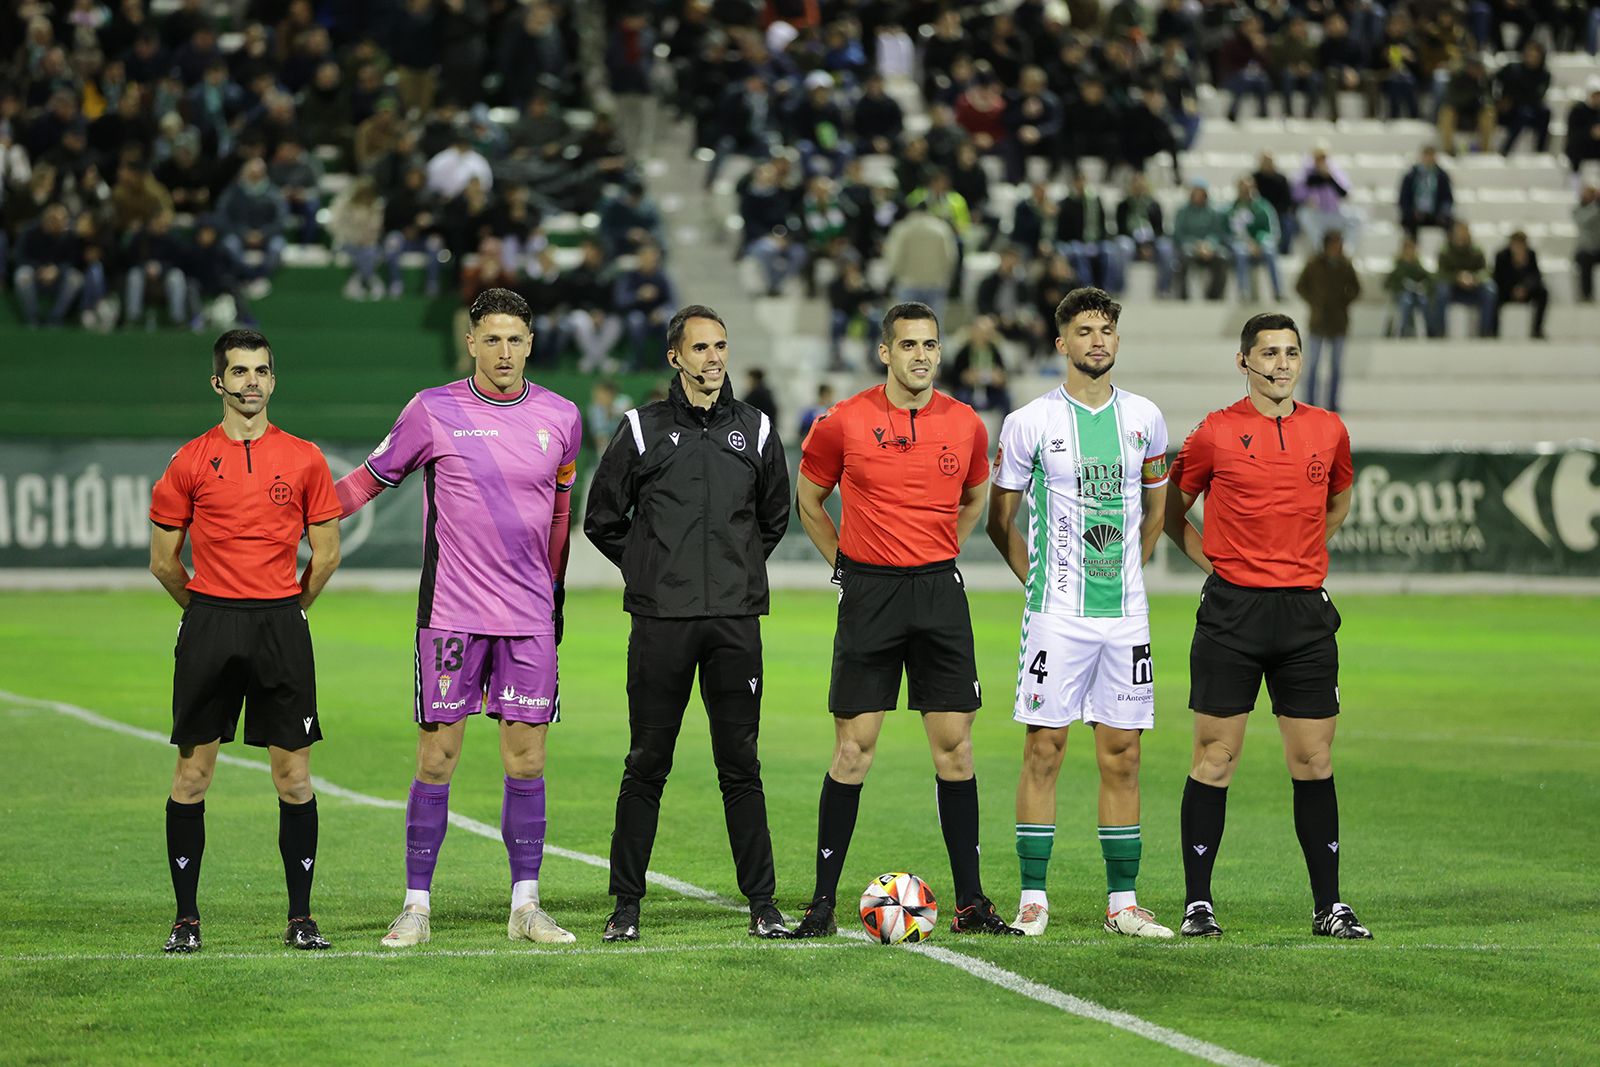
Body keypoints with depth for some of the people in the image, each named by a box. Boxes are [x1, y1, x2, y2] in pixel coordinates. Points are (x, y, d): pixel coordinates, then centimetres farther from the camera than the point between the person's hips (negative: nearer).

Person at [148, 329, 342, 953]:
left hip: (282, 626, 0)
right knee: (192, 773, 0)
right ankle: (186, 918, 7)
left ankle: (301, 918, 6)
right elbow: (164, 560, 9)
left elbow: (326, 555, 10)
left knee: (294, 778, 0)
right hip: (208, 628, 0)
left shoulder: (303, 459, 5)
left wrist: (285, 610, 11)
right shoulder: (191, 462, 4)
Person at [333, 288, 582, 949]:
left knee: (527, 757, 2)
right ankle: (416, 906, 4)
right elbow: (374, 477, 9)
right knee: (436, 758, -2)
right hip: (450, 613, -2)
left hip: (529, 616, 3)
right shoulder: (434, 411, -2)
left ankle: (526, 905, 10)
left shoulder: (559, 417, 7)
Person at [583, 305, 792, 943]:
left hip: (736, 621, 1)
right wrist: (649, 569, 8)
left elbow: (774, 518, 23)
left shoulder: (755, 430, 9)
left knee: (740, 765, 3)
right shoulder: (643, 429, 3)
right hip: (661, 621, -1)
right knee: (646, 765, 1)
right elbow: (602, 519, 10)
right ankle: (626, 905, 8)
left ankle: (762, 906, 6)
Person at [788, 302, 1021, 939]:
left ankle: (971, 903, 7)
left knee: (954, 744, 2)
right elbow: (809, 502, 11)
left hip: (940, 591, 2)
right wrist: (847, 567, 7)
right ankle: (823, 901, 4)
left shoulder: (966, 425, 4)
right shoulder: (843, 423, -3)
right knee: (854, 746, -3)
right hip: (869, 594, -2)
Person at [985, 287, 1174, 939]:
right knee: (1045, 747, -3)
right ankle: (1033, 898, 2)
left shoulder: (1144, 419, 8)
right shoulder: (1030, 422, -2)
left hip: (1125, 612, 3)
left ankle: (1123, 902, 8)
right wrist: (1038, 580, 5)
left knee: (1122, 755, 4)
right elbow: (1000, 518, 7)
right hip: (1056, 613, -3)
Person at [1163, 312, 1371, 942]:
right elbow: (1171, 509, 11)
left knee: (1314, 761, 3)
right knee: (1215, 758, -1)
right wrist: (1211, 560, 1)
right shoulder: (1216, 433, -1)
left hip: (1305, 611, 3)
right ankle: (1197, 903, 4)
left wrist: (1300, 554, 14)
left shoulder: (1329, 432, 8)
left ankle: (1328, 905, 8)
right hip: (1232, 609, -3)